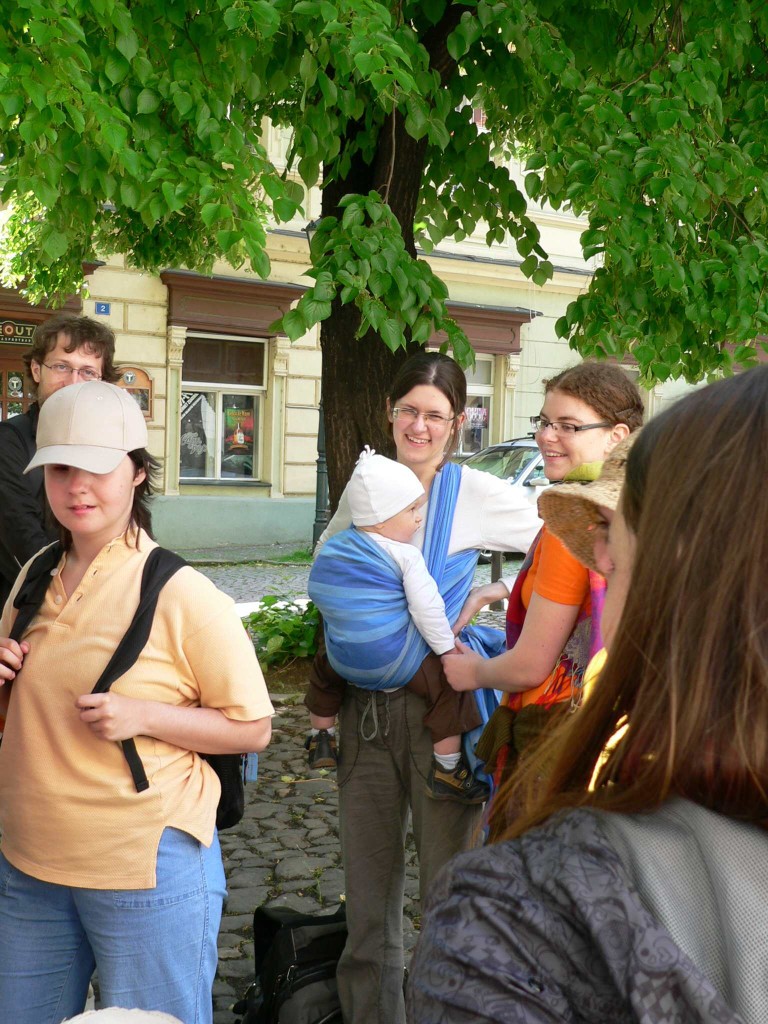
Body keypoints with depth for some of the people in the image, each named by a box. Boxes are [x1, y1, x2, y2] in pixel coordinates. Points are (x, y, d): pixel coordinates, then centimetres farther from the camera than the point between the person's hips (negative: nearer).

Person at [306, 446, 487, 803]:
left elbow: (315, 590, 17)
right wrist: (447, 648, -4)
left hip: (343, 660, 6)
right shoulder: (405, 556, -12)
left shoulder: (331, 547, 6)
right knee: (448, 685, 4)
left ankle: (321, 737, 43)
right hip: (394, 663, -6)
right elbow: (427, 608, -15)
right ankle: (446, 770, 3)